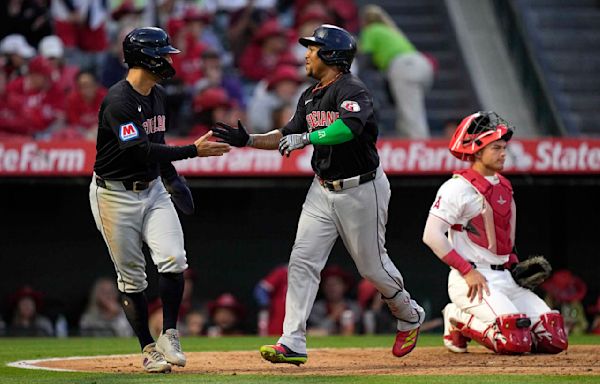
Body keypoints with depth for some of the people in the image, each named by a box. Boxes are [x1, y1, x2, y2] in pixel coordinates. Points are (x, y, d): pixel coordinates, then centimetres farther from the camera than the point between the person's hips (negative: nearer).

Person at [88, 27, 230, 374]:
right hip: (116, 195, -6)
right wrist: (193, 150, -34)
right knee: (132, 278, 1)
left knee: (173, 259, -14)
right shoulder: (118, 101, -21)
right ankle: (149, 349, 9)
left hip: (153, 190, 6)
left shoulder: (158, 94, 7)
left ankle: (169, 337, -2)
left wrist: (171, 176, 17)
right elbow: (141, 150, -31)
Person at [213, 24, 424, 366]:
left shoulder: (352, 90, -18)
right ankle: (292, 343, -10)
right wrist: (248, 140, 5)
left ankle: (410, 317, 33)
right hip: (323, 190, 8)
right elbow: (288, 137, 17)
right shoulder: (310, 97, 10)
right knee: (302, 261, -6)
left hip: (361, 190, -8)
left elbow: (349, 127, -36)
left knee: (372, 264, 4)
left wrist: (305, 138, -33)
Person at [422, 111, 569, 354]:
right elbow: (432, 235, -16)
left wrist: (514, 264, 11)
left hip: (504, 278, 8)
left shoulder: (503, 187, 17)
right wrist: (468, 271, -18)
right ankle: (460, 320, 0)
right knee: (516, 341, -27)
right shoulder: (458, 188, -9)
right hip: (469, 280, -8)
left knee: (554, 339, -4)